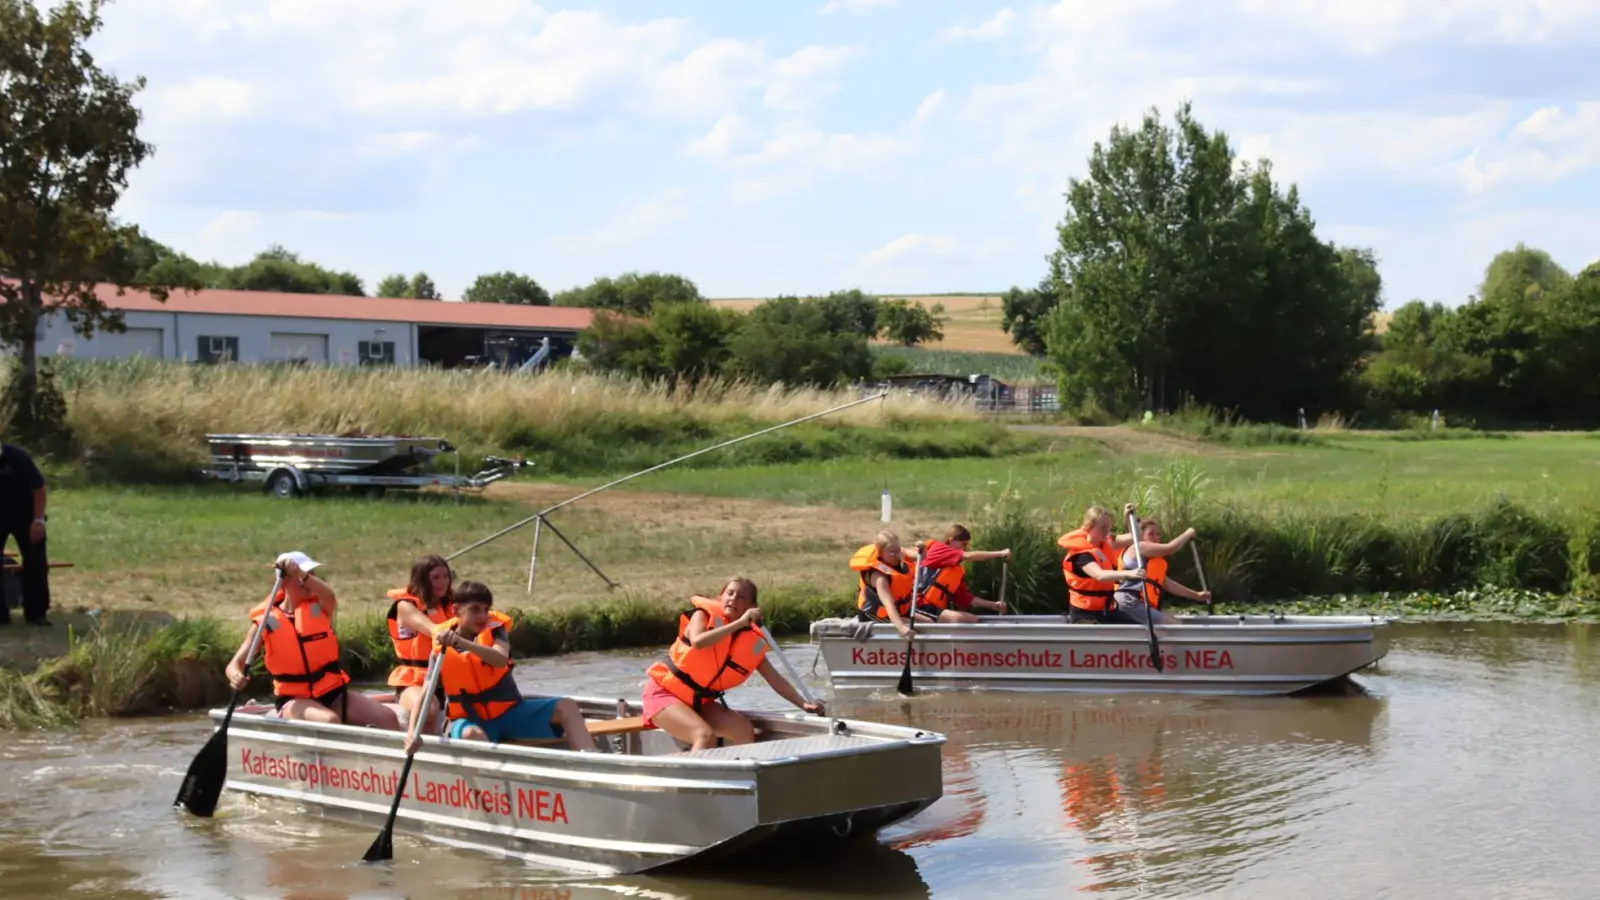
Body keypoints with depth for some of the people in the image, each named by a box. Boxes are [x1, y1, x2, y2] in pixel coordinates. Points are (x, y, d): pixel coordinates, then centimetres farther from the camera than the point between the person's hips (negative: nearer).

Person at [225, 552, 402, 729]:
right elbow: (235, 664, -6)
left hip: (333, 693, 3)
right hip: (295, 700, -3)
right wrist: (236, 677, -31)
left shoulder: (318, 608, 3)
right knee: (330, 721, -35)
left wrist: (303, 574, -42)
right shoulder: (266, 620, -3)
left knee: (387, 717, -16)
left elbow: (329, 596, -23)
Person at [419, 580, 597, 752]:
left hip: (510, 712, 2)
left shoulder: (494, 628, -4)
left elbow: (501, 659, -27)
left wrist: (461, 642, -42)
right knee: (472, 734, -38)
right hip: (472, 720, -2)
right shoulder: (440, 647, -7)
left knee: (565, 706, -17)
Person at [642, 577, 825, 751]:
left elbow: (775, 679, 2)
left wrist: (804, 704, -11)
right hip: (664, 693, -6)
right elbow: (697, 642, -34)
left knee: (745, 731, -13)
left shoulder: (753, 643, -2)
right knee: (705, 735, -29)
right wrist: (739, 623, -35)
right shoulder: (704, 615, -12)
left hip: (700, 701, 6)